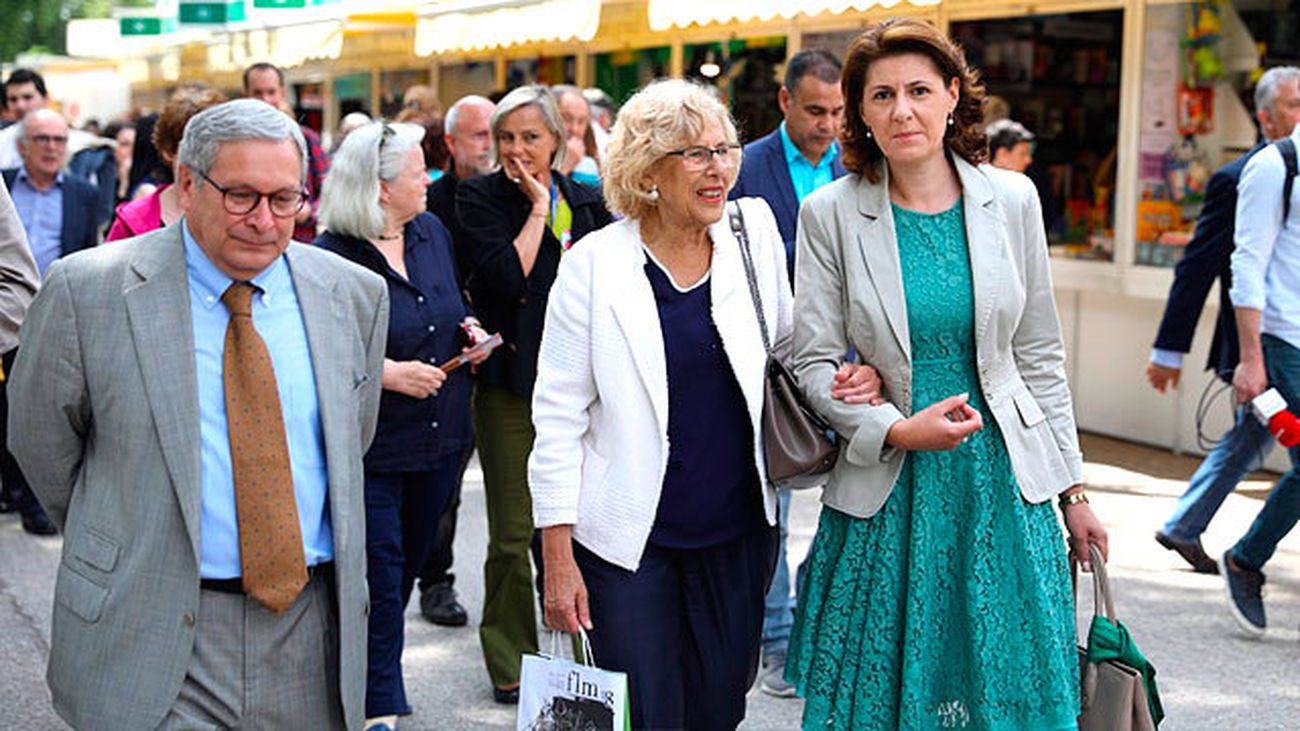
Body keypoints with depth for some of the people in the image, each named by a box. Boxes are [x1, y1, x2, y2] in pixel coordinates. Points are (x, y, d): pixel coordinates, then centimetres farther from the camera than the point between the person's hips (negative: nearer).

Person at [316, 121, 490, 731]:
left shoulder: (432, 233, 7)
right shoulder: (330, 258, -16)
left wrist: (471, 329, 2)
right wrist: (385, 372, -24)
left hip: (440, 442, 7)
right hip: (372, 449, -7)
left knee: (406, 566, 19)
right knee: (379, 576, -3)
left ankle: (374, 676, 38)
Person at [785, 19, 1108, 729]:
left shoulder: (1011, 199, 2)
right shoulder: (830, 213, -4)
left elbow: (1040, 356, 7)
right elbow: (815, 362, -4)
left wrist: (1072, 491, 8)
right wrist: (896, 432, -19)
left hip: (1003, 488, 2)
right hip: (884, 494, -1)